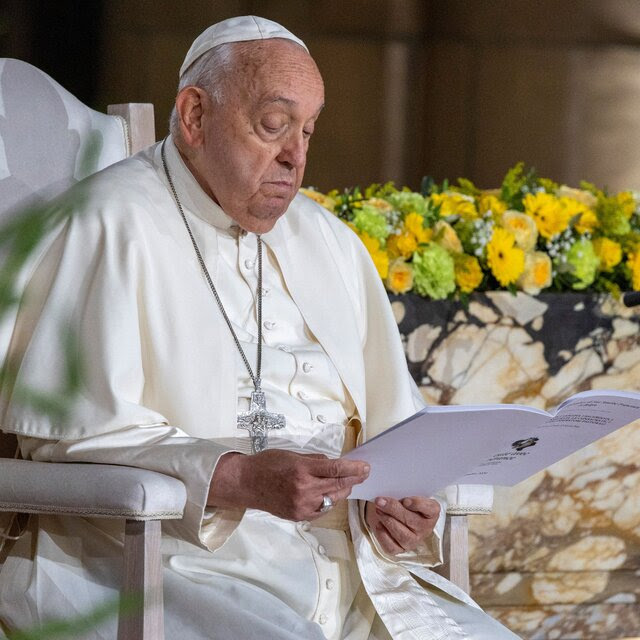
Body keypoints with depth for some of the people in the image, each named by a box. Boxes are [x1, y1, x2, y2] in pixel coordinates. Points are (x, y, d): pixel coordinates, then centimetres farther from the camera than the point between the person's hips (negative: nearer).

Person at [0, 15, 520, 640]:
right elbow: (73, 429, -13)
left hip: (343, 560, 7)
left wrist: (401, 504, -3)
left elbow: (394, 426, 20)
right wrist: (239, 478, -23)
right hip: (175, 560, -6)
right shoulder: (114, 225, -3)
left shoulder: (328, 243, 21)